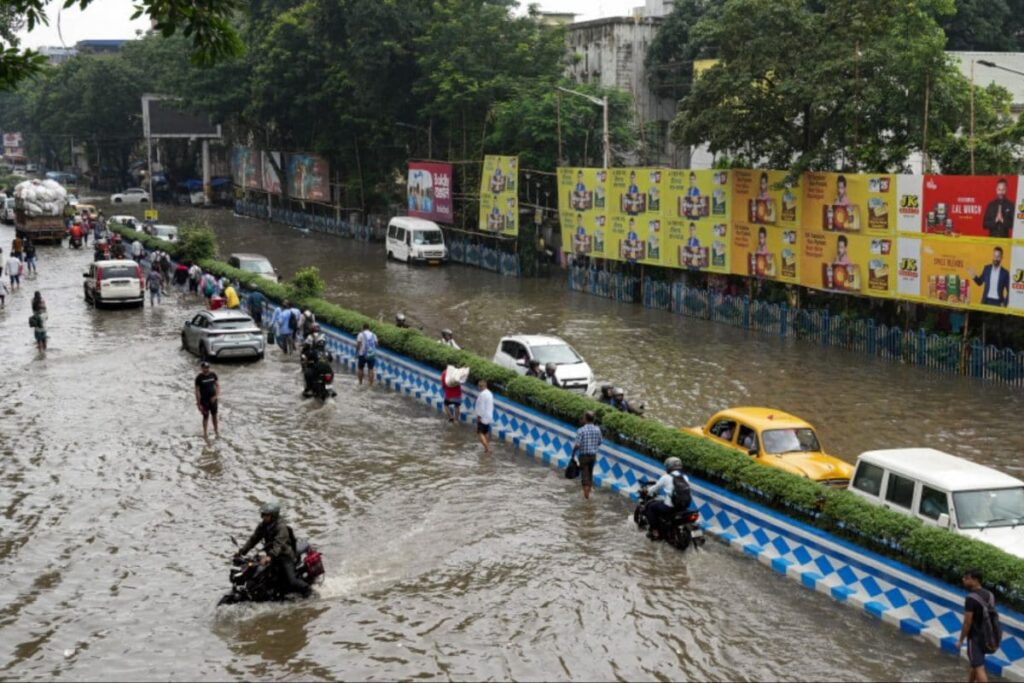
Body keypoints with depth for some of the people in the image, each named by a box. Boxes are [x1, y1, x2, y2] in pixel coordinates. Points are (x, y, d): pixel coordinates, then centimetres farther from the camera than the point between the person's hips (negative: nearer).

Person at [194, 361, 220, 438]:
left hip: (213, 399, 3)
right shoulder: (199, 378, -16)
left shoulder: (213, 374, -5)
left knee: (214, 415, 16)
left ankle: (216, 429, 37)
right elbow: (197, 391, -12)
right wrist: (199, 404, -12)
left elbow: (217, 385, 2)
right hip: (204, 400, -3)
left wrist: (216, 396, -12)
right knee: (206, 416, 6)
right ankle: (205, 433, 23)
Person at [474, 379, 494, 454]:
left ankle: (487, 449, -15)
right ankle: (487, 449, 18)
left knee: (480, 433, -7)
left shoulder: (482, 394, -19)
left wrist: (479, 416, -15)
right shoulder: (489, 393, 11)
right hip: (488, 417, 9)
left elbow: (481, 407, -21)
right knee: (486, 433, 16)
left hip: (483, 417, -9)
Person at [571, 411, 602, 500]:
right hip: (593, 455, 4)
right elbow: (599, 443, 5)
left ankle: (586, 496, 1)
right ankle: (588, 494, 27)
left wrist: (573, 455, -5)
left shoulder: (581, 430, -18)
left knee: (585, 476, 2)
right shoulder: (597, 429, -3)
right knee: (590, 475, 18)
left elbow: (577, 445, -18)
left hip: (583, 456, -4)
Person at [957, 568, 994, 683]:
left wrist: (960, 640, -11)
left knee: (979, 668, -5)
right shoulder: (990, 595, 4)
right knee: (973, 663, 23)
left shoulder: (971, 598, -21)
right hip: (986, 636, 8)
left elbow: (967, 623, -20)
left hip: (975, 637, -8)